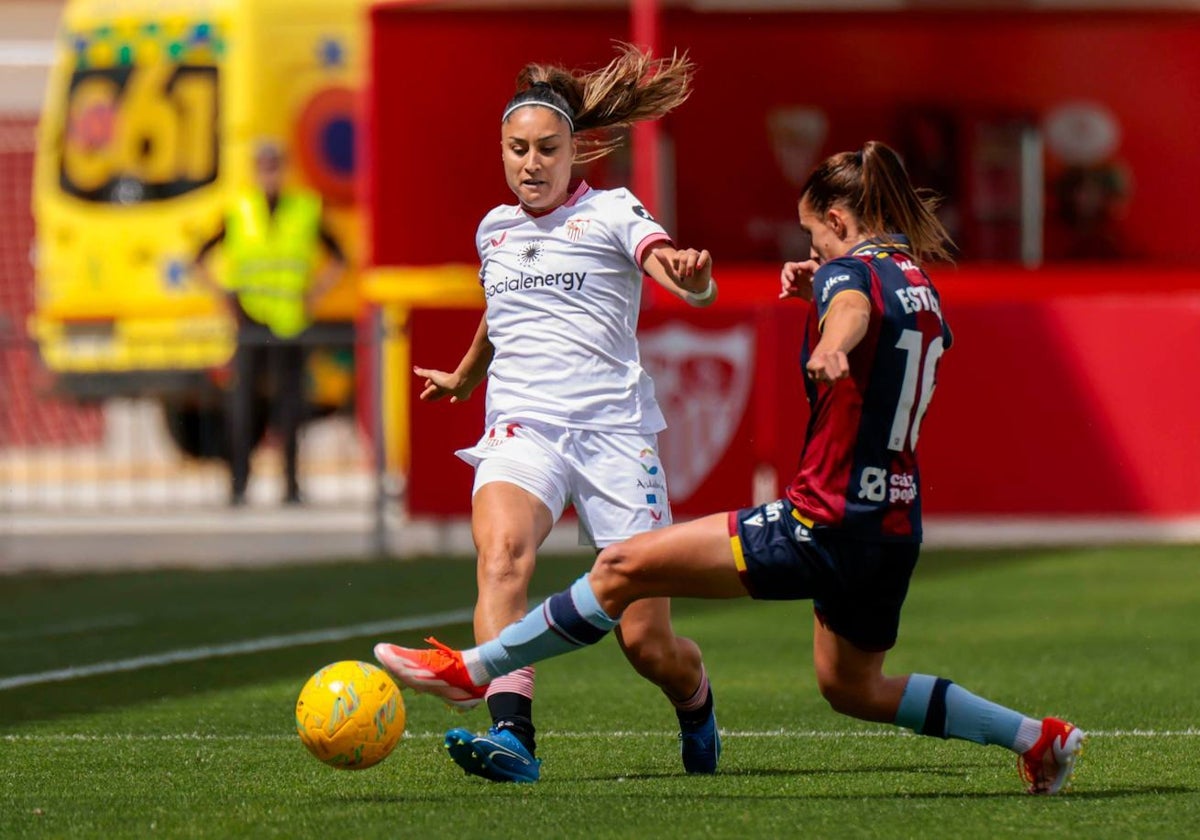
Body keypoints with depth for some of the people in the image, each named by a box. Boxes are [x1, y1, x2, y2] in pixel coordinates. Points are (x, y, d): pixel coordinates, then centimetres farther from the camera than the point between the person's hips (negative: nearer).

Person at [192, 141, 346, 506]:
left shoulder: (305, 212, 5)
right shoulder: (236, 213, 3)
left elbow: (337, 260, 16)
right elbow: (201, 262, 10)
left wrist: (312, 295, 5)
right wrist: (226, 297, 1)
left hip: (290, 324, 1)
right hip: (250, 322, -1)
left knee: (290, 402, 1)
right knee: (241, 403, -6)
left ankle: (291, 483, 6)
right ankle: (239, 483, -4)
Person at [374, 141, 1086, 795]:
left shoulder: (849, 270, -10)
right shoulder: (920, 281, 16)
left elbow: (854, 309, -37)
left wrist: (833, 343, -61)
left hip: (827, 525, -9)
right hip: (897, 529, 9)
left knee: (625, 568, -5)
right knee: (852, 688, 27)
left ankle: (473, 669, -4)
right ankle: (1039, 738, 24)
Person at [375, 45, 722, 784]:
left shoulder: (611, 214, 2)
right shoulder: (494, 230, 17)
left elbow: (686, 281, -17)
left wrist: (690, 275, -42)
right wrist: (465, 376, 56)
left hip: (615, 431, -3)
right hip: (522, 427, 3)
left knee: (646, 641, -4)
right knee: (502, 552, -32)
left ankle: (698, 708, 32)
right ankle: (512, 735, -46)